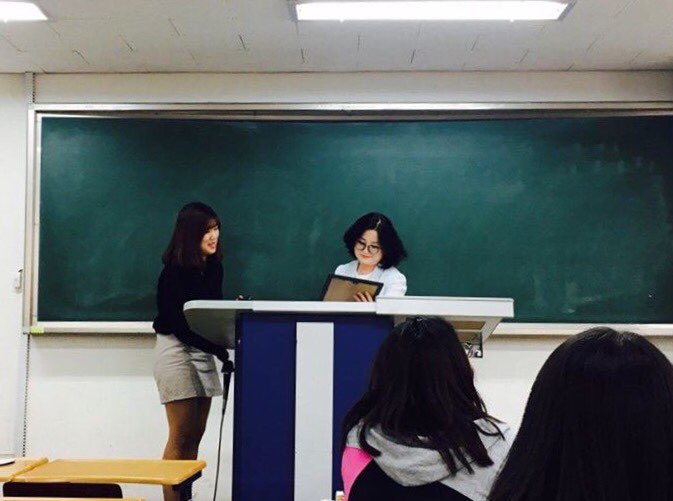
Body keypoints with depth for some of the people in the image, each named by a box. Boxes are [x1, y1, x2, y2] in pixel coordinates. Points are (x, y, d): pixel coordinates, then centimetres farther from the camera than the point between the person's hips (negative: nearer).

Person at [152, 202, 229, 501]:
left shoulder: (213, 266, 6)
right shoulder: (174, 273, -15)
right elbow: (181, 326, -19)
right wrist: (222, 353, -26)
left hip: (202, 351, 7)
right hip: (177, 351, -7)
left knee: (195, 435, 8)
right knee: (181, 437, -5)